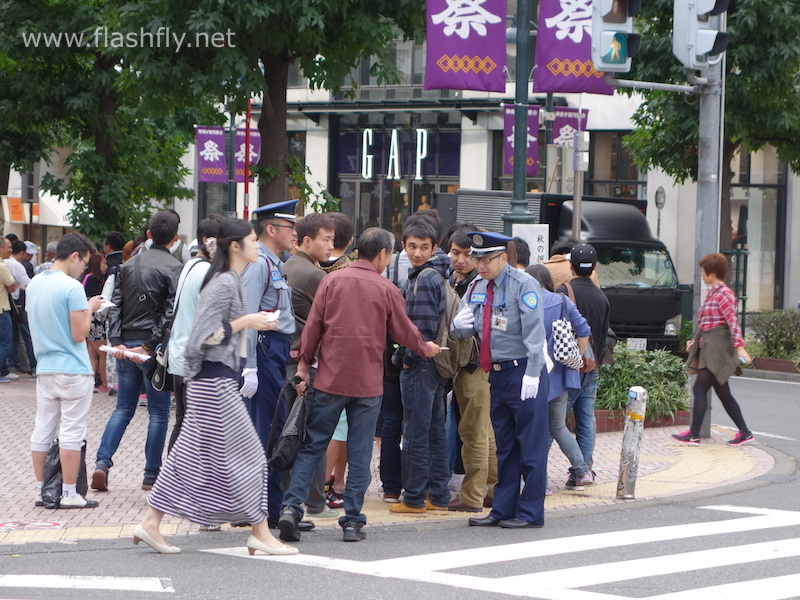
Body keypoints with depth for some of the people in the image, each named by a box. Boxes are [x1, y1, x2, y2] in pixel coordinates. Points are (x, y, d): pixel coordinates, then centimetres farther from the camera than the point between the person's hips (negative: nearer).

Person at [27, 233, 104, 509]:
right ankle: (69, 494, 0)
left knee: (42, 431, 10)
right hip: (73, 370, -7)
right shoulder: (72, 288, -16)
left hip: (45, 369, 7)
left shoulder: (34, 284, 8)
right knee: (71, 433, -2)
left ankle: (41, 490, 15)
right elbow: (79, 334, -17)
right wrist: (90, 308, -1)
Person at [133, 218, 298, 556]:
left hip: (211, 381, 10)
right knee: (247, 455, -3)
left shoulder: (231, 281, 16)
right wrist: (245, 322, -18)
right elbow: (205, 335, -21)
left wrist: (251, 322, 13)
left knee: (189, 456, 10)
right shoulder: (224, 284, -16)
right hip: (216, 381, -10)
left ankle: (151, 524, 11)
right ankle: (261, 534, 4)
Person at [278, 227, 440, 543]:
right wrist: (426, 348, 28)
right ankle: (353, 522, 4)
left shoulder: (332, 280, 1)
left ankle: (291, 505, -7)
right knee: (359, 454, 4)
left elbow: (312, 326, 0)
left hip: (330, 379, 1)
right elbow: (403, 331, 9)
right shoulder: (386, 289, -1)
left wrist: (304, 364, 8)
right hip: (367, 383, -1)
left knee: (312, 446, 6)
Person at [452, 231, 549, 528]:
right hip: (497, 375, 7)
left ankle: (530, 512, 2)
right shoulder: (478, 288, 12)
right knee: (504, 445, 13)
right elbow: (464, 329, 16)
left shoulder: (524, 284, -9)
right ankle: (503, 509, 18)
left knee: (530, 445, -3)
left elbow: (533, 330, -14)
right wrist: (461, 324, -9)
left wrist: (532, 374, -20)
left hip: (523, 373, -7)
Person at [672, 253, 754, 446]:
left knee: (700, 388, -10)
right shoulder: (712, 294, 17)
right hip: (708, 349, 10)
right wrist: (695, 341, 26)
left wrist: (739, 346, -28)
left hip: (716, 350, -10)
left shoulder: (724, 294, -12)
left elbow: (733, 322, -21)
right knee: (723, 393, 11)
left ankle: (694, 435, -7)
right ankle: (745, 432, 15)